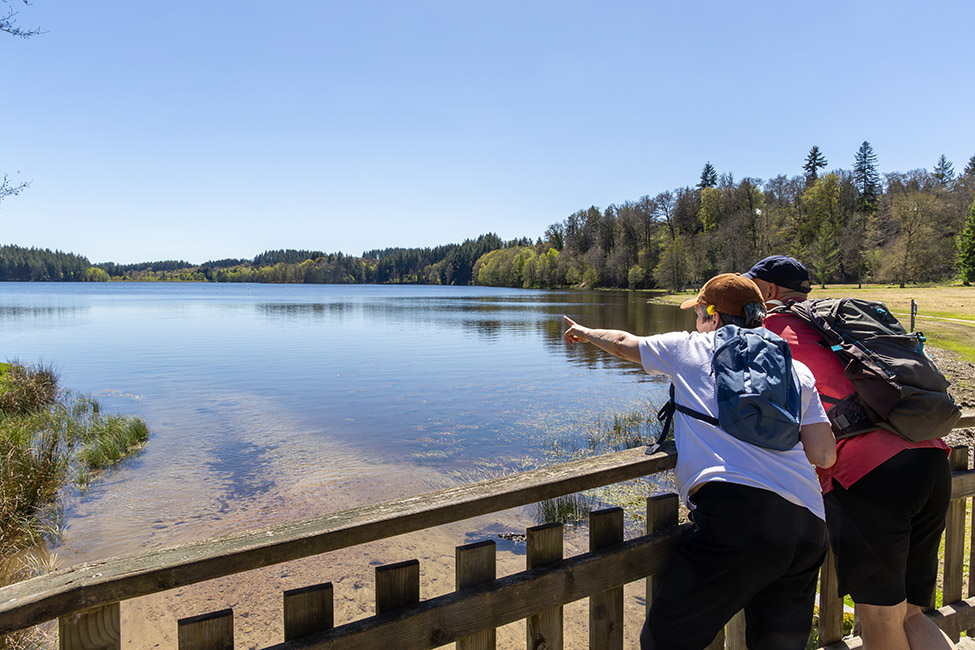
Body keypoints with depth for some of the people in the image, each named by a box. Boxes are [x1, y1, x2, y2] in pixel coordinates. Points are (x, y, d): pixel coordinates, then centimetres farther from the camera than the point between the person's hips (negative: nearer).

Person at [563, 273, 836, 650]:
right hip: (808, 526, 6)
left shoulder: (693, 347, 14)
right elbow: (825, 456, 15)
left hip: (738, 510, -6)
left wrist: (583, 332, 49)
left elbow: (622, 343, 29)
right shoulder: (798, 370, 21)